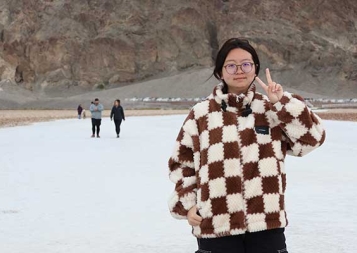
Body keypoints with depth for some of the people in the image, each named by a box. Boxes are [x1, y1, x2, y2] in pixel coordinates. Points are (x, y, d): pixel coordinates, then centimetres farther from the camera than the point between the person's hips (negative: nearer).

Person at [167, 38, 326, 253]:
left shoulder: (271, 110, 7)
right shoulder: (201, 114, 6)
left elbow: (311, 137, -4)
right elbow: (182, 163, 13)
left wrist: (282, 102, -12)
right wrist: (187, 203, 3)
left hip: (266, 225, 1)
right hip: (216, 225, 0)